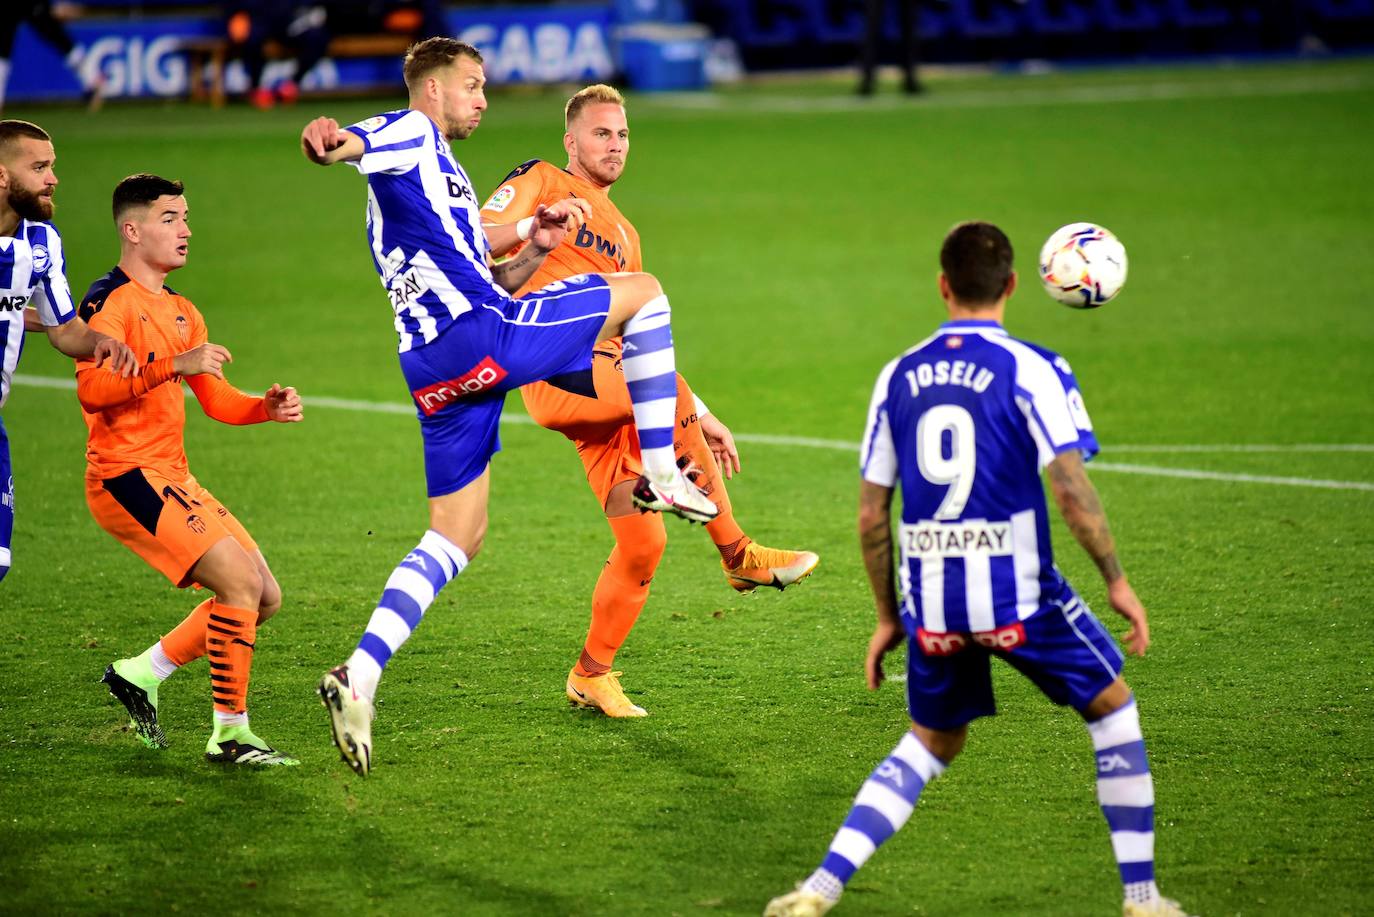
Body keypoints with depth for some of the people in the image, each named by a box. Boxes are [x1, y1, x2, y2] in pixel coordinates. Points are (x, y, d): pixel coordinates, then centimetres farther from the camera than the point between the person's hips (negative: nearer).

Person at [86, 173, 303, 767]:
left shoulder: (181, 312, 20)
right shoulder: (109, 301, -9)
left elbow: (216, 400, 22)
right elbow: (92, 389, -24)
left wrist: (266, 406, 2)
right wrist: (175, 363, -29)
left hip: (173, 479, 9)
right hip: (126, 476, -9)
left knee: (264, 596, 7)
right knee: (240, 582, -19)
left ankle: (140, 674, 15)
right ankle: (230, 735, -12)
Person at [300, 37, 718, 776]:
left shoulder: (445, 175, 31)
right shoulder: (412, 136, 2)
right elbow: (354, 143, -22)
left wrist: (534, 245, 16)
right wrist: (331, 143, -46)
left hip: (434, 374, 10)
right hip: (478, 338, -10)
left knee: (456, 537, 10)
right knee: (642, 292, 3)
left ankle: (359, 678, -2)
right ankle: (660, 475, 2)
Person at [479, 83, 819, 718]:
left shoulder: (623, 236, 28)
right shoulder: (540, 183, 9)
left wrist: (700, 418, 24)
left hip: (609, 386, 7)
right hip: (557, 373, -7)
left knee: (643, 542, -2)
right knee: (667, 390, -28)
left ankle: (591, 674, 14)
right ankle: (738, 555, -16)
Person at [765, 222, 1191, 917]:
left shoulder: (899, 376, 8)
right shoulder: (1029, 369, -6)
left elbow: (871, 515, 10)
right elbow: (1071, 489, -15)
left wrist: (889, 618, 19)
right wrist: (1118, 583, -4)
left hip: (931, 603, 4)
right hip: (1018, 594, -4)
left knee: (932, 743, 23)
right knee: (1112, 708, 17)